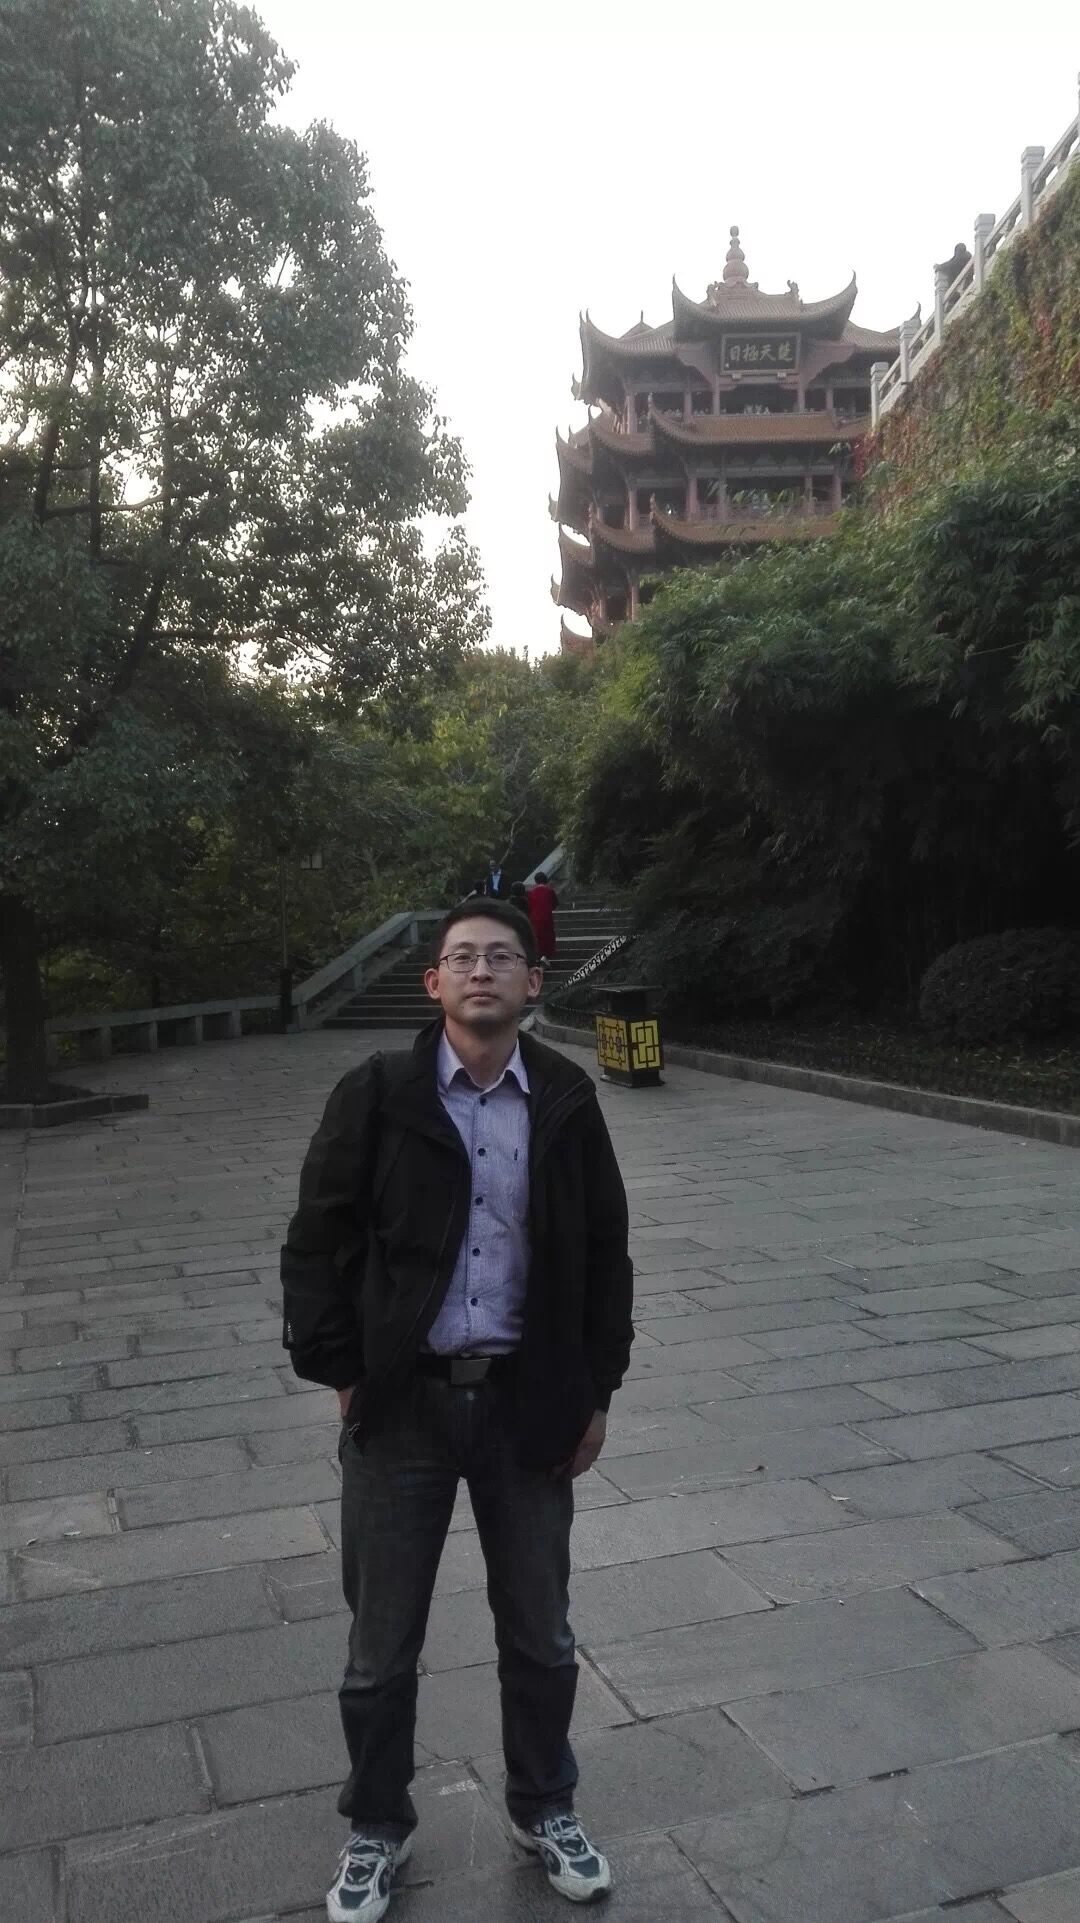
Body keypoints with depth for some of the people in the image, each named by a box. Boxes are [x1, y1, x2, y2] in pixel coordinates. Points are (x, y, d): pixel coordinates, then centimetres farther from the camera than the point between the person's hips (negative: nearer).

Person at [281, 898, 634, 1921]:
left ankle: (543, 1809, 43)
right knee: (382, 1645, 14)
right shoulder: (376, 1093, -9)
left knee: (539, 1635, 18)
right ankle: (376, 1828, 39)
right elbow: (317, 1243, -5)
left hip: (530, 1403, 2)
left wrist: (597, 1390, 4)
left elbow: (604, 1251, 4)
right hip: (400, 1406, -1)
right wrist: (339, 1372, -7)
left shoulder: (566, 1098, -3)